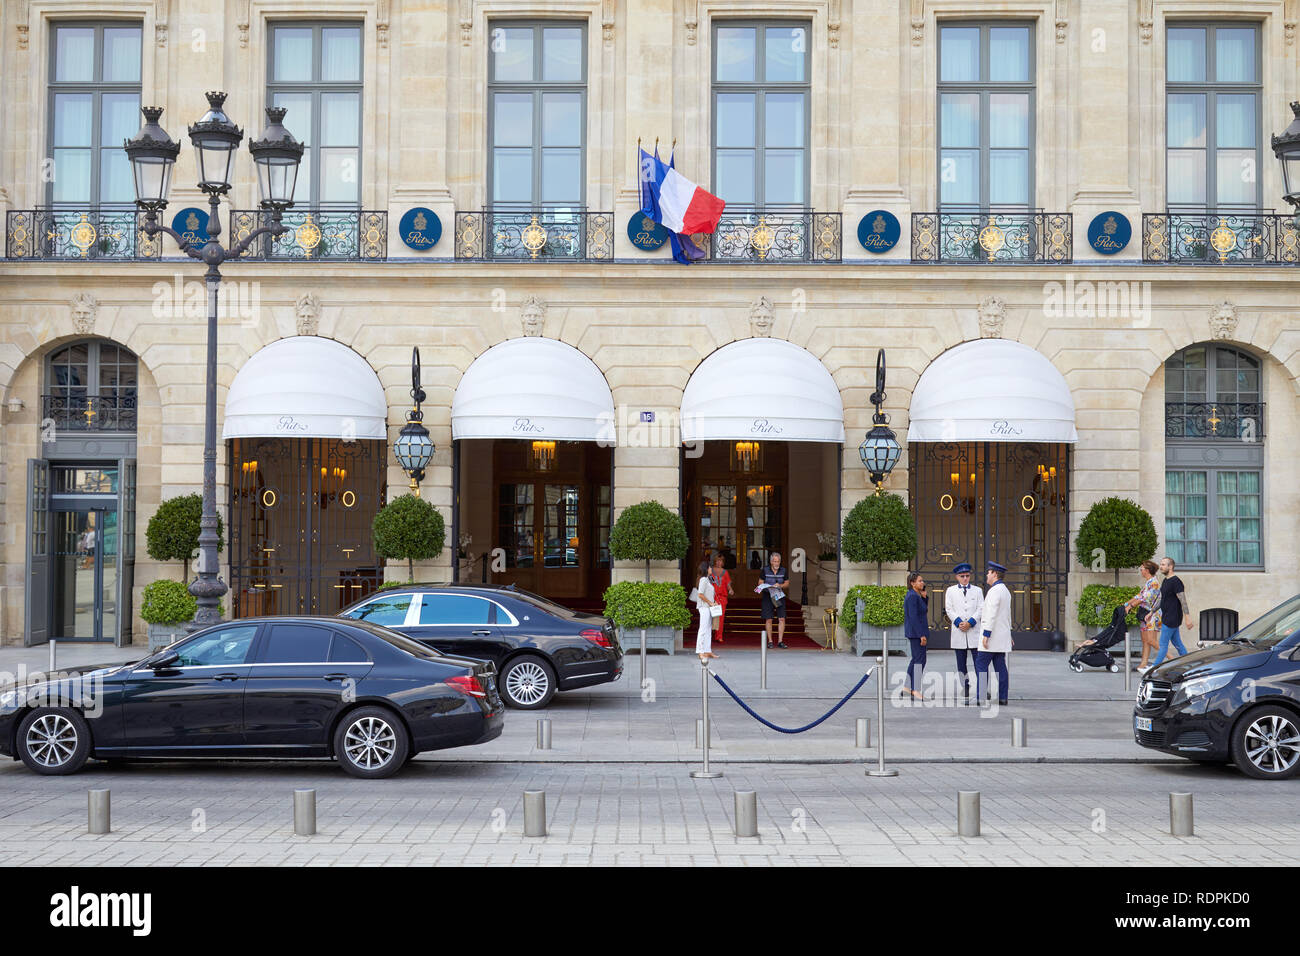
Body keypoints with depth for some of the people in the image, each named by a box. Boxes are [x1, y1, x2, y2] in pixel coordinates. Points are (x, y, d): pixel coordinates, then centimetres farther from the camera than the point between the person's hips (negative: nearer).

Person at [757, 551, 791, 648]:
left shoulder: (784, 571, 6)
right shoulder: (764, 571, 1)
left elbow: (787, 584, 10)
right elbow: (760, 583, 4)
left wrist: (780, 585, -10)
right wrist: (766, 588, -16)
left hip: (780, 597, 2)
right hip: (768, 597, -2)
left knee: (782, 619, -6)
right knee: (768, 619, -2)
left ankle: (780, 641, 0)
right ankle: (770, 641, 7)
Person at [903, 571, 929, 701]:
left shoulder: (915, 595, 14)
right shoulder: (913, 596, -17)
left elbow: (924, 609, 20)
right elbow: (914, 617, -21)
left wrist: (924, 597, 5)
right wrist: (922, 635, -22)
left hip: (914, 633, 11)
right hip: (917, 632, -11)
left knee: (916, 659, 16)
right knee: (920, 660, -9)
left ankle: (908, 688, 22)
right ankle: (915, 691, -9)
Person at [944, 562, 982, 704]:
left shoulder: (977, 591, 11)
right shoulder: (951, 591, 12)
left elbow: (981, 609, 3)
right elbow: (949, 609, 4)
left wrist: (970, 622, -11)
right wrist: (959, 622, -11)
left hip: (974, 631, -1)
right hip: (958, 632, 1)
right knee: (961, 665, 3)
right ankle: (965, 693, 7)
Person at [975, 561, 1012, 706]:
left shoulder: (994, 591, -14)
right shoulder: (1005, 590, 18)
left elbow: (992, 615, -21)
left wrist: (986, 634, -21)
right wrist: (1009, 633, 30)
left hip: (992, 635, -10)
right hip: (1002, 636, 10)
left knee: (981, 665, -9)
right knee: (1000, 666, 8)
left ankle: (980, 698, -13)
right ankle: (1002, 698, 6)